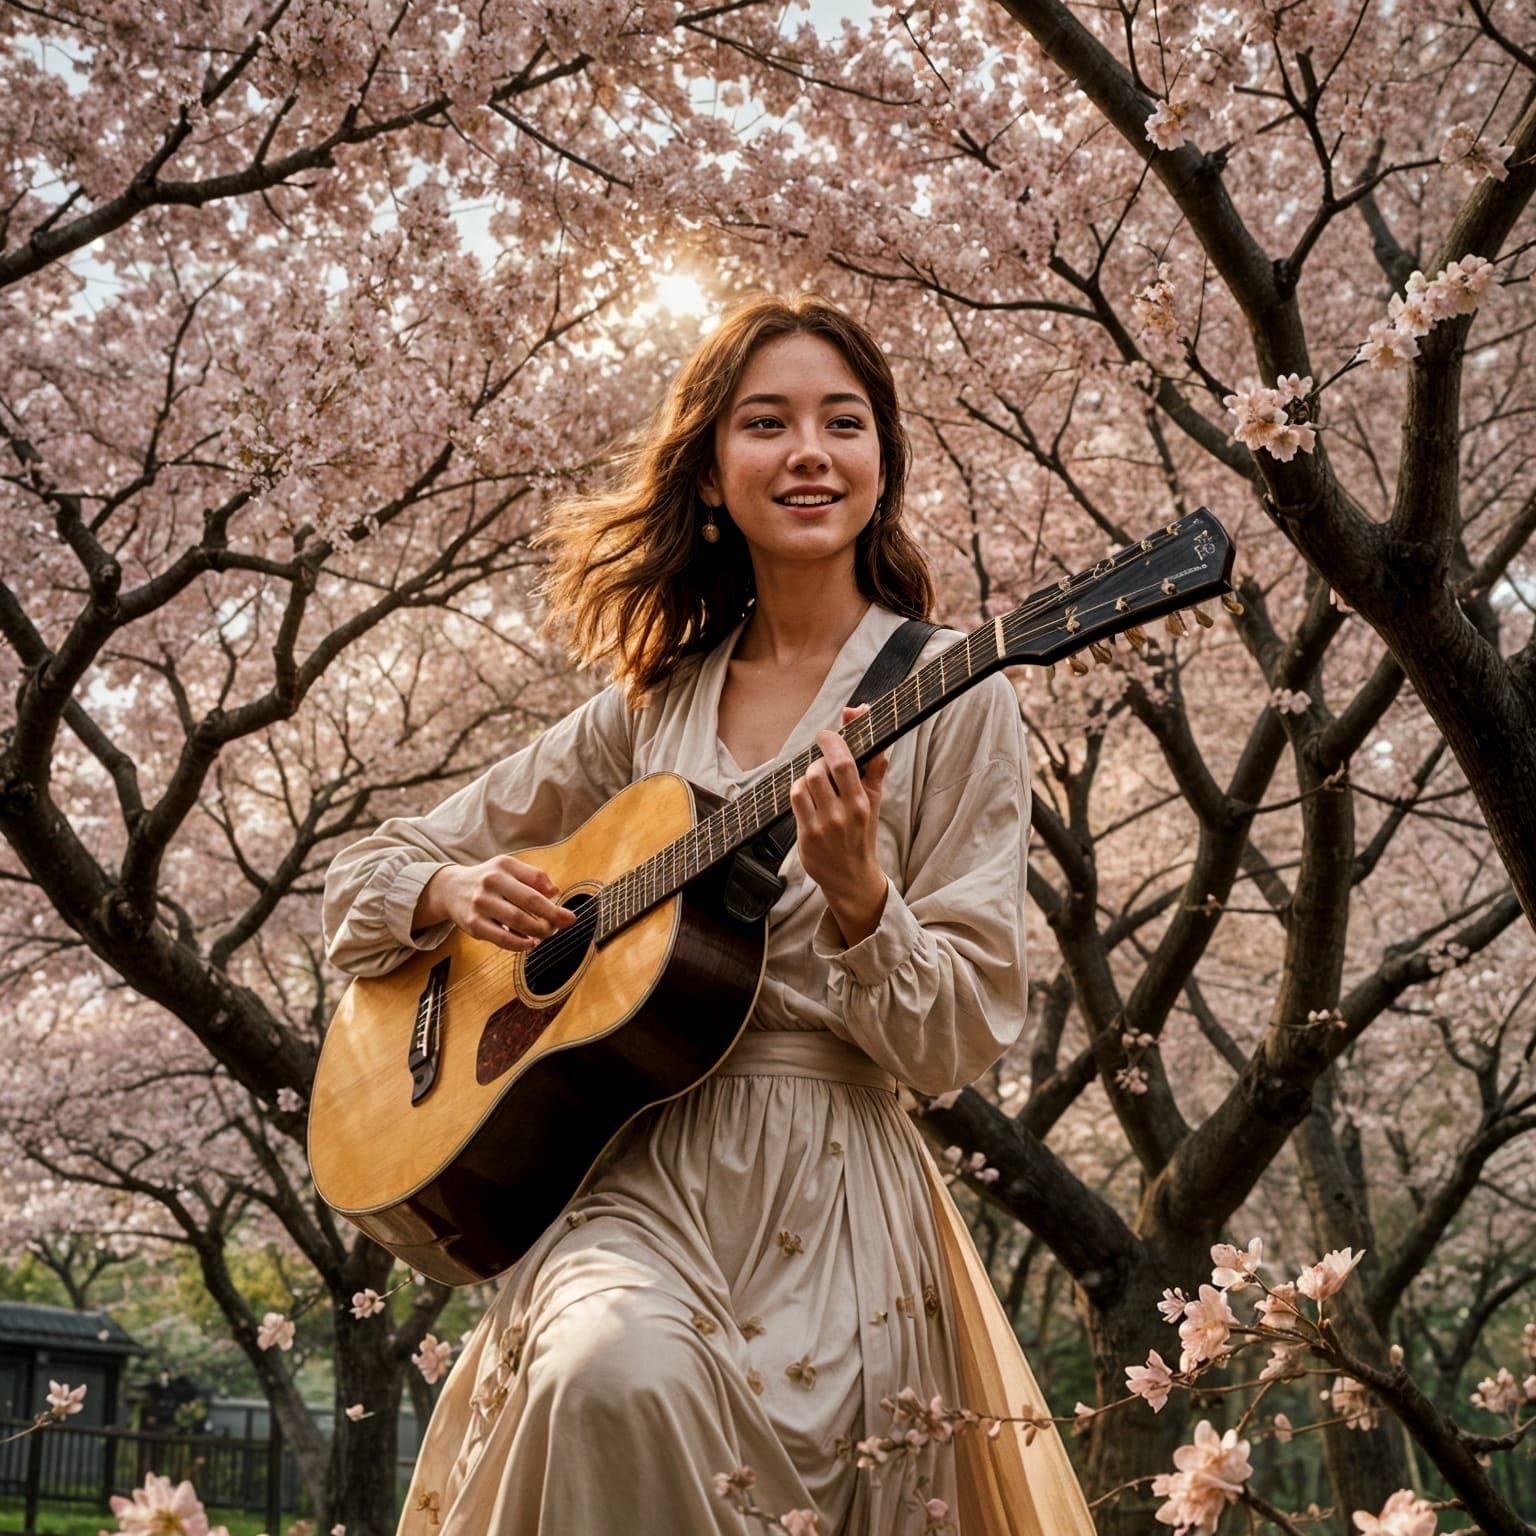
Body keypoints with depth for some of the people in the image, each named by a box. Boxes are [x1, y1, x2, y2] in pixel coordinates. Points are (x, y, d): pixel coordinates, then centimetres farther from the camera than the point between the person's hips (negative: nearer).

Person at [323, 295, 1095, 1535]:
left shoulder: (946, 695, 2)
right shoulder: (650, 708, 11)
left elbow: (962, 1039, -2)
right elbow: (365, 875, 18)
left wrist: (855, 895, -20)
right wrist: (457, 894, -4)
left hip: (829, 1189, -1)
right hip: (629, 1164, 2)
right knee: (611, 1370, -30)